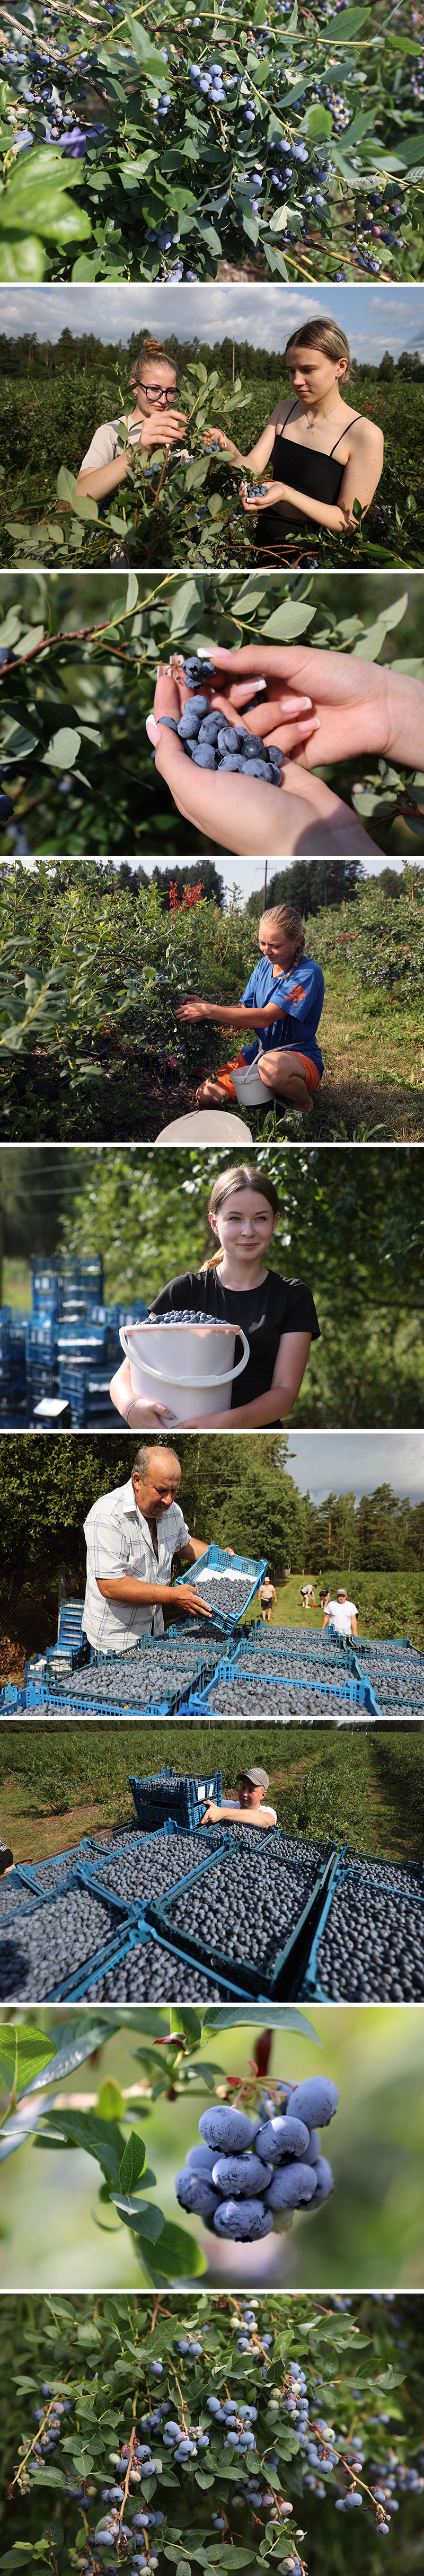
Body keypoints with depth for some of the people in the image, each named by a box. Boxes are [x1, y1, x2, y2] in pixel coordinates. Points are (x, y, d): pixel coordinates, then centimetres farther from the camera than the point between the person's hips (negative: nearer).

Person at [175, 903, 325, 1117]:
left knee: (271, 1065, -44)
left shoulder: (309, 974, -21)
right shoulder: (265, 964, 5)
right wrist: (203, 1006, -15)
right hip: (260, 1051, 8)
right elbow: (243, 1011, 5)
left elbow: (265, 1017, -28)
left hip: (301, 1056, -8)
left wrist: (209, 1011, -27)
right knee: (207, 1097, -8)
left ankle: (303, 1102, -10)